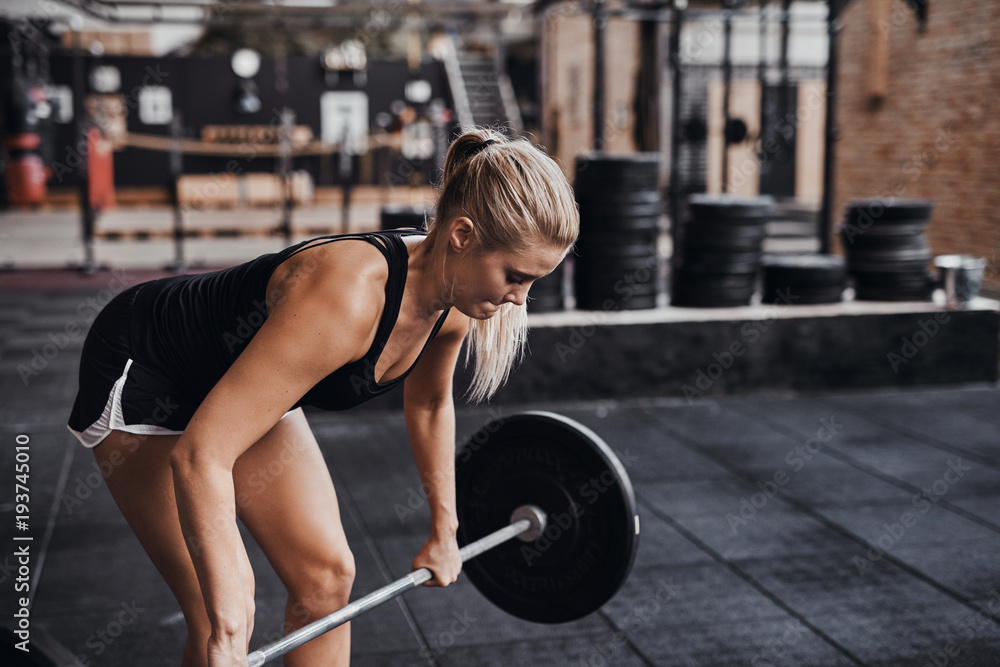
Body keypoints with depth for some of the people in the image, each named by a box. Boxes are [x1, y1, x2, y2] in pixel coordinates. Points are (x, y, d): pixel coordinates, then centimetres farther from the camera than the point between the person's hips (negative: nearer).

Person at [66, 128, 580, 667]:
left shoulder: (453, 306, -15)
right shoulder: (349, 296, -40)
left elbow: (428, 403, 8)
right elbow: (200, 455, -41)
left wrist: (443, 531, 14)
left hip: (246, 375, 7)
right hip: (142, 373, -7)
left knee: (328, 574, 4)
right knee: (226, 617, -10)